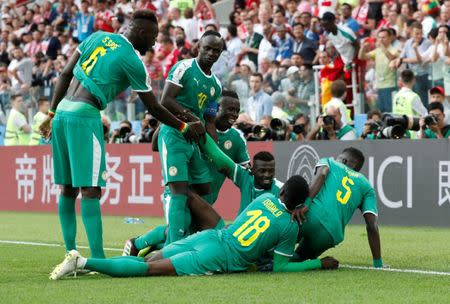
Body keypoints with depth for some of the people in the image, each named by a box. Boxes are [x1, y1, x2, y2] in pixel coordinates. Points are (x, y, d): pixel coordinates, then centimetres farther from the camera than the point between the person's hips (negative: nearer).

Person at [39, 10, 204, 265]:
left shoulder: (98, 37, 15)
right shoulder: (133, 61, -4)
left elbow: (65, 75, 15)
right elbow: (154, 108, 3)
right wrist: (185, 128, 17)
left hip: (62, 111, 8)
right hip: (84, 116, -8)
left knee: (69, 188, 12)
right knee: (91, 189, -10)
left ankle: (71, 253, 16)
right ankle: (98, 259, -14)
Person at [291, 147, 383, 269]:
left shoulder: (328, 162, 24)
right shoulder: (366, 185, 27)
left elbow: (321, 174, -3)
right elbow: (372, 226, 15)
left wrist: (305, 203, -15)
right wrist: (378, 263, 16)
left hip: (310, 217, -2)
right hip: (331, 236, 2)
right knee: (300, 256, 29)